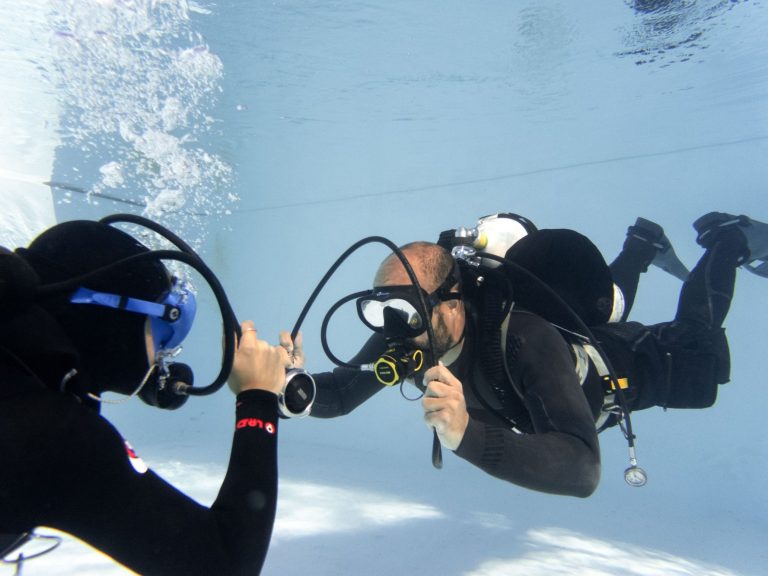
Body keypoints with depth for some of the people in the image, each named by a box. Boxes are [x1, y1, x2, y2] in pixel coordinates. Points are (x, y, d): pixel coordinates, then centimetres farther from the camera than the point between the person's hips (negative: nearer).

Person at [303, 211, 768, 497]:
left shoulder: (525, 341, -50)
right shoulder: (402, 338, -32)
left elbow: (582, 468, -56)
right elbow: (340, 394, -21)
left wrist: (466, 435, -71)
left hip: (630, 370, -5)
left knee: (699, 358, 24)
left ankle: (729, 240, 39)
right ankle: (644, 245, 55)